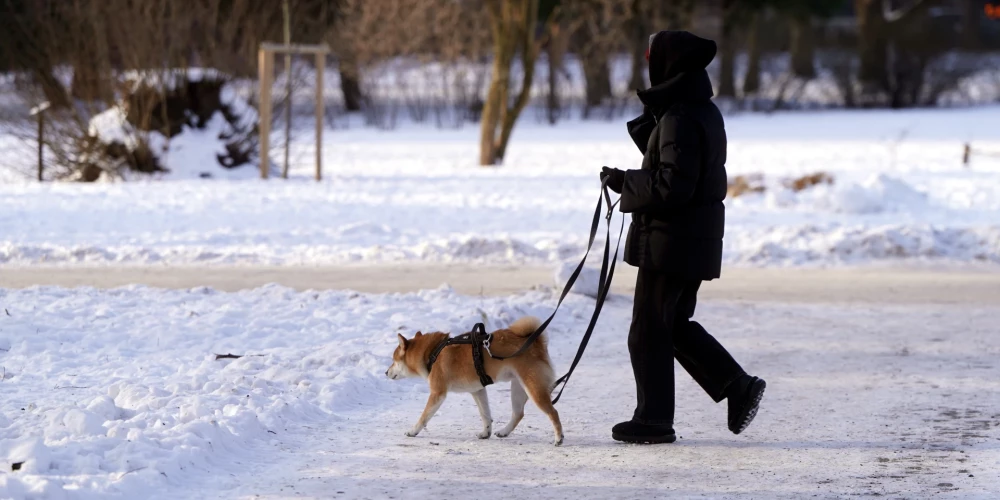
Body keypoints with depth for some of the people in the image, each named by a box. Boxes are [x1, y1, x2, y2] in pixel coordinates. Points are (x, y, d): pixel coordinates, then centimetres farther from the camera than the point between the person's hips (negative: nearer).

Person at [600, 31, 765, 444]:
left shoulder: (681, 119, -20)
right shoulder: (704, 112, 12)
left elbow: (672, 185, -25)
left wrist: (623, 182, -14)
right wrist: (648, 120, 6)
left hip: (671, 242, -10)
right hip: (697, 241, 10)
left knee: (649, 330, 1)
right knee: (676, 325, 19)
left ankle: (654, 419, 7)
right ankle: (738, 386, 15)